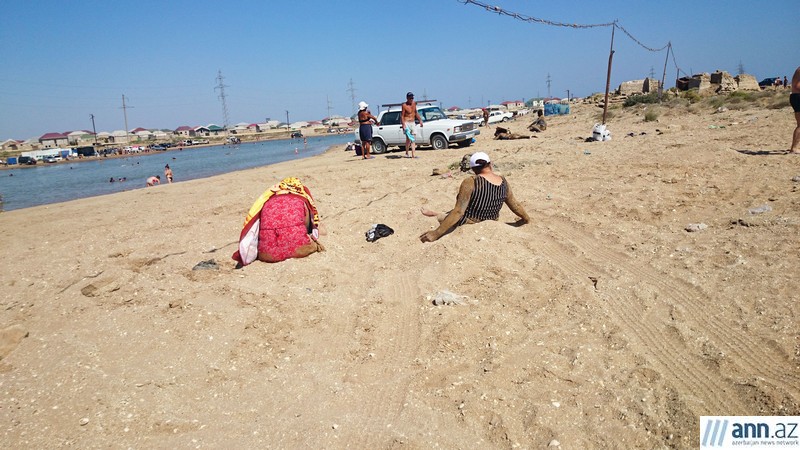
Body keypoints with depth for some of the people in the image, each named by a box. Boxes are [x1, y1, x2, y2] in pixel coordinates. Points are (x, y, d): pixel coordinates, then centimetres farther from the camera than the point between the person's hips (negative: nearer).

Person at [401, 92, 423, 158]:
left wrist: (420, 120, 18)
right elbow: (402, 116, -13)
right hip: (407, 123, -7)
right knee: (408, 138, -12)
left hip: (413, 123, 7)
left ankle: (413, 154, 0)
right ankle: (406, 153, 0)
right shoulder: (404, 105, -11)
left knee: (413, 139, 2)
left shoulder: (414, 103, 8)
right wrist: (403, 125, -23)